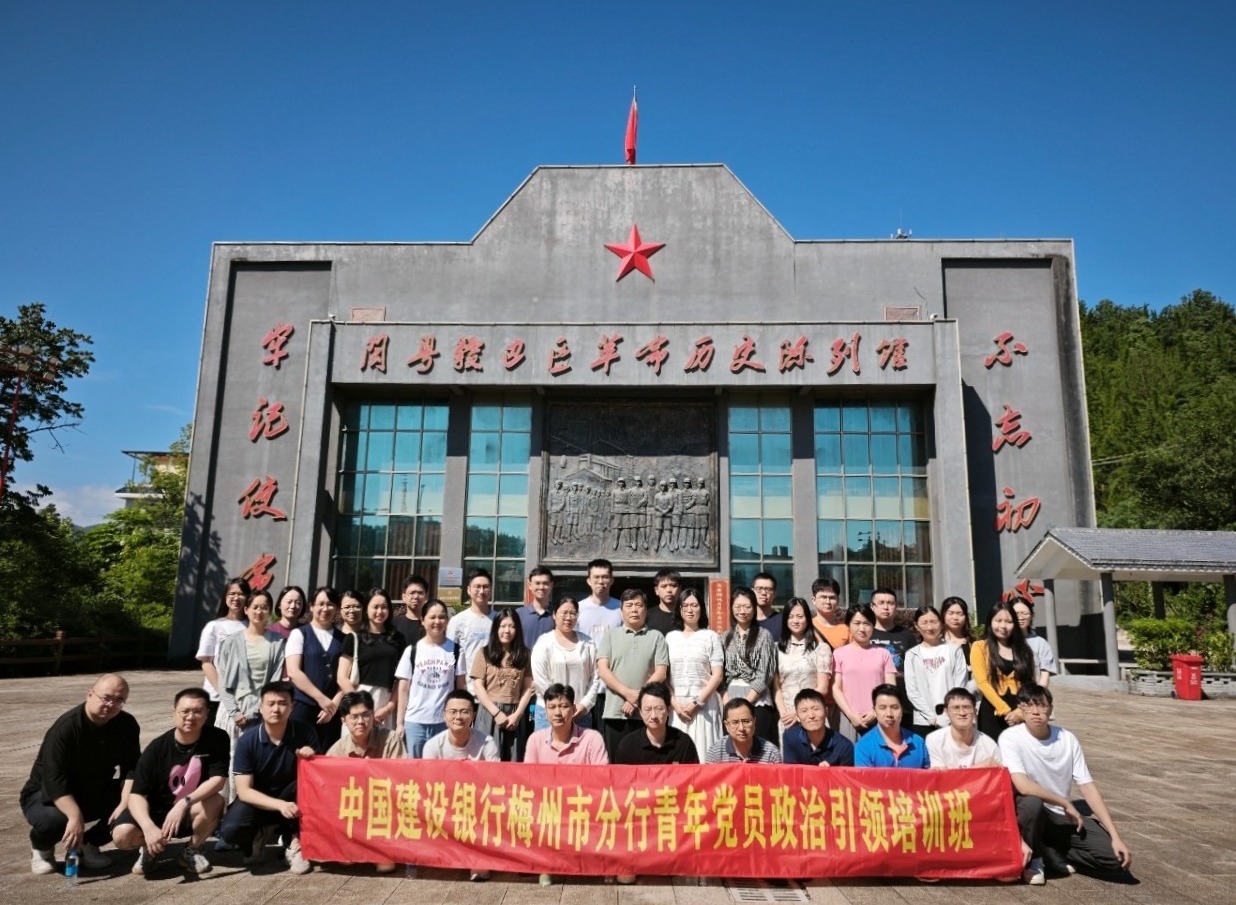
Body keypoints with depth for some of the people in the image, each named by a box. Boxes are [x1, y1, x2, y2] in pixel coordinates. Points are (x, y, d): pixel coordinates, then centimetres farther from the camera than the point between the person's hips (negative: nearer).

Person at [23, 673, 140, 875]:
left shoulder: (127, 725, -10)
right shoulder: (65, 727, -26)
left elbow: (132, 768, -12)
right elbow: (54, 780, -32)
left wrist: (125, 803, -30)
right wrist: (75, 816, -44)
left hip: (95, 794, 4)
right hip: (47, 794, -4)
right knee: (52, 820, -38)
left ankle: (89, 843, 4)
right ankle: (42, 847, 1)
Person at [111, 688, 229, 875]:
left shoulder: (217, 738, -17)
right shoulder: (157, 749, -17)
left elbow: (218, 779, -21)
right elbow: (137, 794, -19)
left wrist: (184, 803, -35)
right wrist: (149, 827, -36)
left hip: (190, 812, 0)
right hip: (157, 811, 0)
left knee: (215, 802, -32)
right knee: (123, 835, -28)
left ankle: (192, 851, -2)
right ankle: (151, 848, 10)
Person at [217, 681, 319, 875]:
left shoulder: (305, 733, -15)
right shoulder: (248, 740, -17)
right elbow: (244, 791, -20)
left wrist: (311, 760, -33)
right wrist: (279, 805, -34)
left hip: (289, 799, 0)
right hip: (257, 799, 0)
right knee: (230, 831, -30)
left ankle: (294, 841, -13)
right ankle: (262, 833, 5)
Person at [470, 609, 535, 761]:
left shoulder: (524, 655, 10)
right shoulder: (484, 653, 4)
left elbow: (528, 688, 6)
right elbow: (478, 686, -2)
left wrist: (517, 714, -6)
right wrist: (497, 712, -9)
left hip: (516, 714, 2)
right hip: (490, 712, -2)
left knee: (513, 762, 4)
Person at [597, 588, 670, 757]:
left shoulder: (656, 637, 9)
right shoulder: (609, 637, 11)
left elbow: (660, 673, 1)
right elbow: (602, 670, 0)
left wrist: (638, 698, -10)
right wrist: (628, 693, -13)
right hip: (615, 712, 1)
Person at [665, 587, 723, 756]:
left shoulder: (711, 636, 4)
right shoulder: (670, 637, 10)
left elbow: (718, 675, -1)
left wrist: (697, 702, -7)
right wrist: (674, 703, -5)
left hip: (704, 705, -2)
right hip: (676, 706, 2)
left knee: (703, 753, -5)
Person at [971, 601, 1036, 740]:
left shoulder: (1023, 650, 14)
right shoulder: (980, 647, 3)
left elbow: (1030, 684, 5)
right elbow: (982, 683, -7)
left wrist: (1020, 711, -11)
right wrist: (1004, 710, -14)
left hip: (1020, 714, 3)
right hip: (993, 713, -3)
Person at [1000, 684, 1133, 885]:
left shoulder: (1068, 739, -3)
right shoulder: (1010, 738, -17)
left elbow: (1088, 787, -3)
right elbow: (1023, 786, -28)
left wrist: (1115, 836, -9)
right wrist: (1066, 804, -17)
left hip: (1063, 816, 4)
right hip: (1031, 813, -4)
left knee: (1116, 857, -17)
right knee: (1032, 802, -39)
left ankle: (1049, 854, 7)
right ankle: (1035, 858, -8)